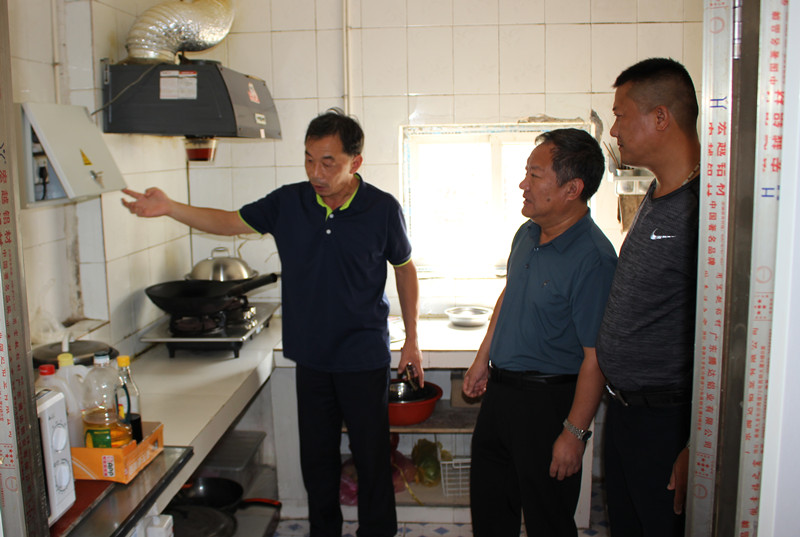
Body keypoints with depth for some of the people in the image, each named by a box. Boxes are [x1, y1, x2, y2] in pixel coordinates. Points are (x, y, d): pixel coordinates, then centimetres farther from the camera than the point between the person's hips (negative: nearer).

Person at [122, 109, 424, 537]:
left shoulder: (382, 209, -10)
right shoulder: (288, 203, -4)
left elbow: (405, 269, 2)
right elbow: (230, 221, 5)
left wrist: (412, 339, 2)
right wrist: (169, 208, -9)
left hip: (364, 359, -3)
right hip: (311, 357, 3)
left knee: (371, 457, 8)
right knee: (316, 457, 16)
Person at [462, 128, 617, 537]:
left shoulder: (592, 258, -24)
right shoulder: (527, 234, 2)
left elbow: (596, 358, -23)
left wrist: (574, 432, -19)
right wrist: (483, 359, 19)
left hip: (548, 400, -8)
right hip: (500, 389, 8)